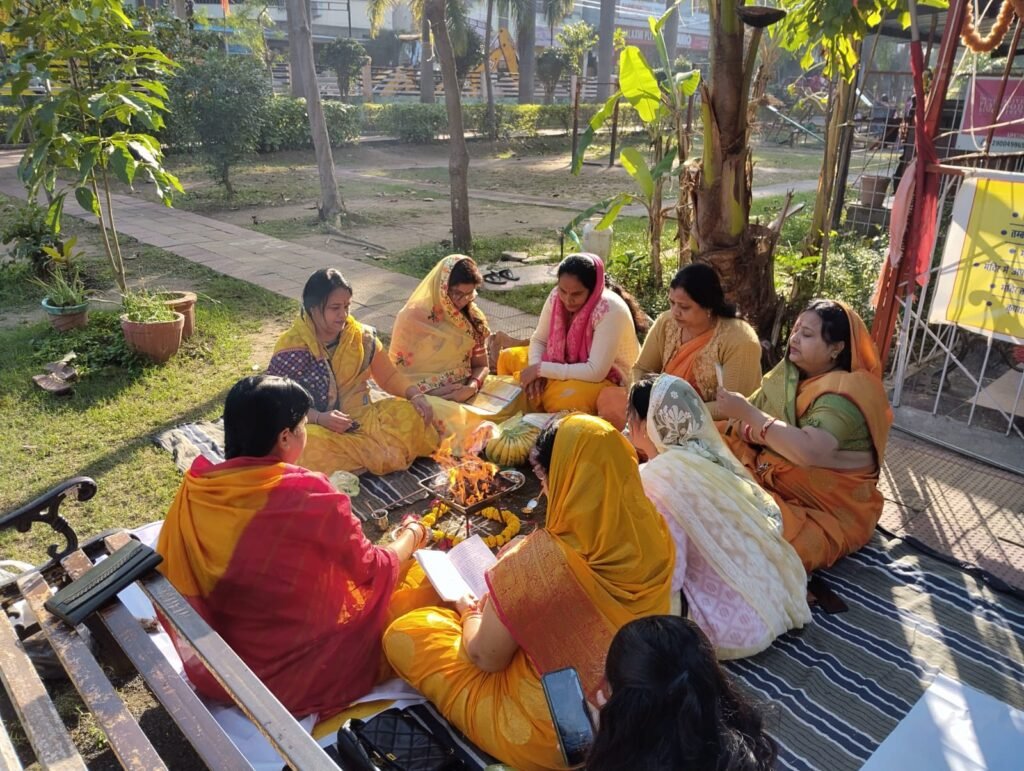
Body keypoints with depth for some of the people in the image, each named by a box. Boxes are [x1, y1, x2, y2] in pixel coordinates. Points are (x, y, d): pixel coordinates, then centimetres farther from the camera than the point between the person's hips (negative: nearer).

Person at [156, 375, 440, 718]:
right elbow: (374, 573, -10)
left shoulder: (195, 489, -10)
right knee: (424, 578, 10)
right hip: (298, 679, -6)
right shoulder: (309, 496, -25)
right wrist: (412, 535, 9)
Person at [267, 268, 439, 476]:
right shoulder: (292, 347, -11)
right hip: (314, 425, -4)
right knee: (313, 443, -39)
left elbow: (389, 376, 8)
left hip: (360, 418, 4)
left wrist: (416, 395, -12)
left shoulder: (361, 336, 1)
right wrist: (319, 418, -29)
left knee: (410, 414, -20)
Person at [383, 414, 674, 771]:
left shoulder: (541, 559, -33)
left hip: (552, 735, -7)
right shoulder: (654, 532, -14)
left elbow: (485, 657, -17)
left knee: (402, 634, 4)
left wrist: (470, 612, 5)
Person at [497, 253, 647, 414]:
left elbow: (596, 372, -31)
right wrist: (536, 370, -20)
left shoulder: (610, 310, -29)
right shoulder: (557, 296, -11)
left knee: (563, 396, -37)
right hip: (573, 367, 7)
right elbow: (539, 340, 2)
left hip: (608, 378, -7)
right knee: (508, 358, 0)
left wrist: (541, 369, -27)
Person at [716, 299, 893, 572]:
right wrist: (755, 432, -21)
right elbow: (743, 422, 3)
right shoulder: (788, 372, 4)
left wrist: (749, 413, -29)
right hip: (773, 477, 7)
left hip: (827, 507, -7)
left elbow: (808, 451, -35)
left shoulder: (845, 394, -19)